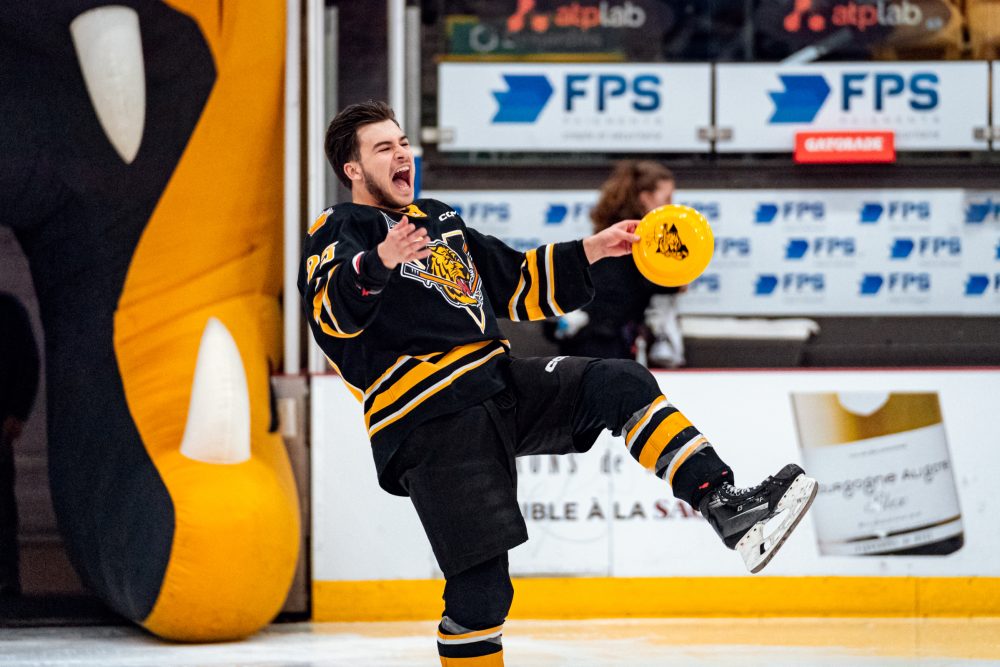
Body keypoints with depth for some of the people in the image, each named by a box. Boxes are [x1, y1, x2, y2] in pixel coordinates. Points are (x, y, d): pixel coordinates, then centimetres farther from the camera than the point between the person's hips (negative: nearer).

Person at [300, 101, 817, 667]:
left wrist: (592, 251, 18)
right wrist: (378, 264, -43)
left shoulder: (442, 221, 24)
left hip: (501, 383, 7)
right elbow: (333, 311, -22)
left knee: (621, 386, -13)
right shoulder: (339, 232, 0)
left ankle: (725, 505, -20)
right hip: (427, 423, -7)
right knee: (481, 586, -13)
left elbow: (520, 286, 32)